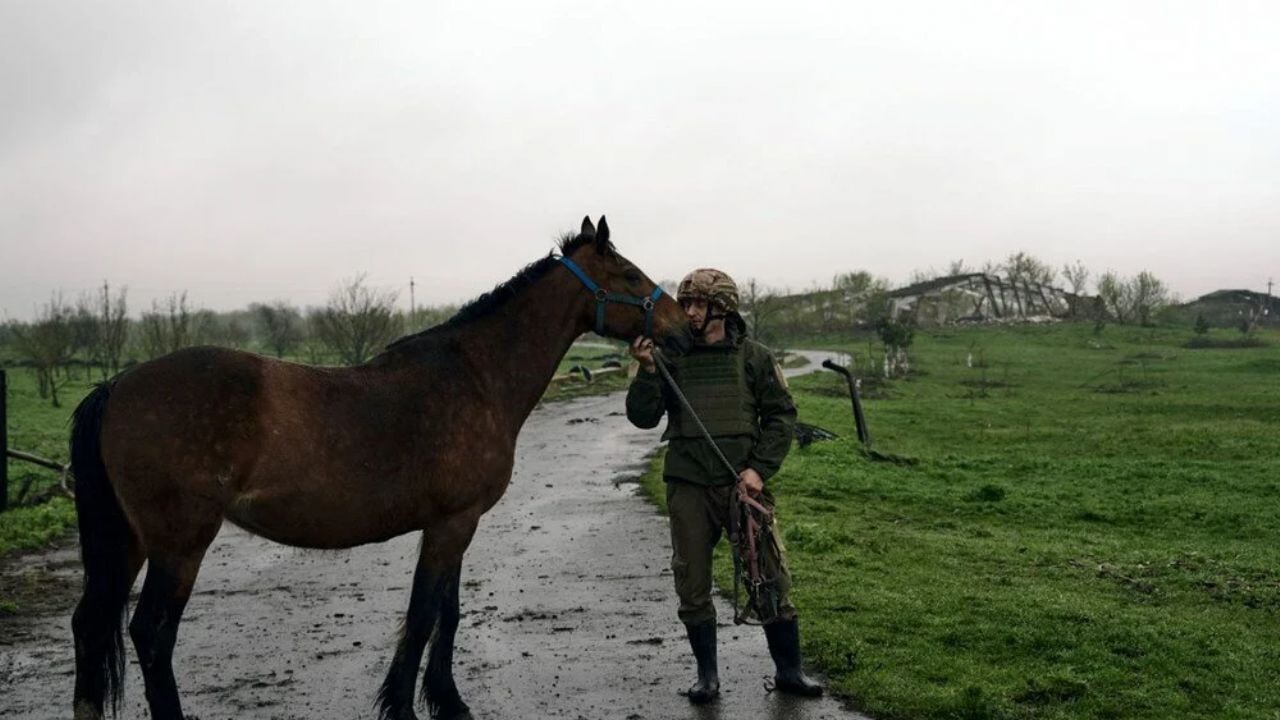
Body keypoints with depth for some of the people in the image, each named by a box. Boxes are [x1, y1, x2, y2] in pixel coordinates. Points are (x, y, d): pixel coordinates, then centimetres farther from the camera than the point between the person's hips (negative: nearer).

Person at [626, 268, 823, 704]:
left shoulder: (754, 357, 2)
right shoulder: (670, 358, 3)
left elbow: (781, 415, 3)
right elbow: (642, 417, -1)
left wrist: (759, 468, -8)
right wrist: (647, 370, -17)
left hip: (743, 483, -1)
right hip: (688, 487, 1)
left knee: (771, 577, 2)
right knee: (692, 585, 7)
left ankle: (789, 671, 16)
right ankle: (707, 674, 22)